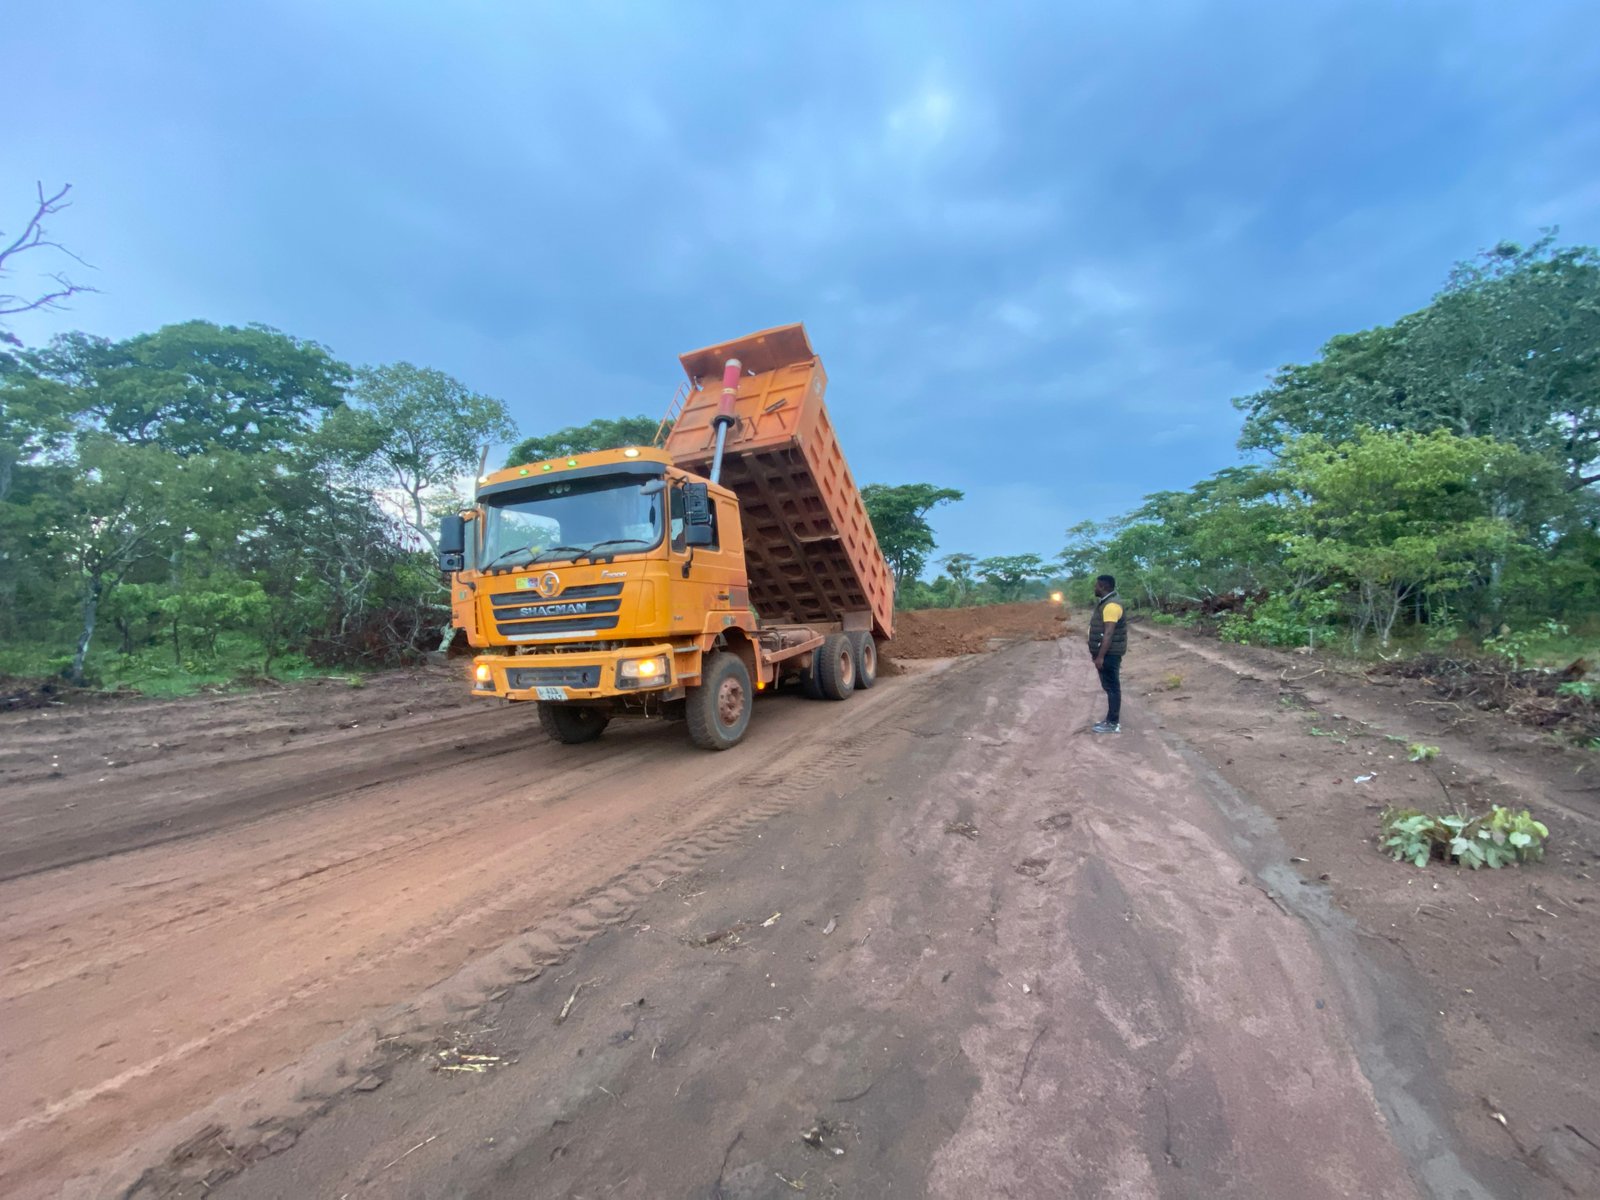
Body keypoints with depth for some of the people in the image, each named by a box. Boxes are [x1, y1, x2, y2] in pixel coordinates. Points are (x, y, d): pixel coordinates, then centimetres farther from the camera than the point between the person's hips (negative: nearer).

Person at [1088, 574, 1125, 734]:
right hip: (1106, 653, 10)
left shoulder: (1111, 605, -20)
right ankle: (1110, 720, 21)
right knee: (1109, 687, 14)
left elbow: (1109, 633, -25)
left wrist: (1100, 656, -25)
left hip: (1109, 654, -10)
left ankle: (1113, 724, 2)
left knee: (1112, 687, -4)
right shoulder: (1105, 602, 13)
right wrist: (1097, 653, 22)